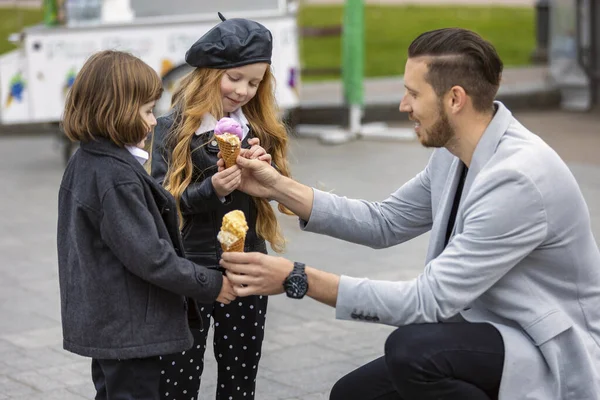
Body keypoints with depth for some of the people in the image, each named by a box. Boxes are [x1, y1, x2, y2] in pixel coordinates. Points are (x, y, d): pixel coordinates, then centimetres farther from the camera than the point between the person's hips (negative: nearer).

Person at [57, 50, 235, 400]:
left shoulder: (83, 165, 7)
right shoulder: (118, 178, -23)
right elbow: (149, 257, -25)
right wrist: (211, 285, -14)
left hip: (101, 320, 10)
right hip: (129, 329, -10)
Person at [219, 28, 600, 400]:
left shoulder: (518, 178, -28)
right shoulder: (453, 152, 0)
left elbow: (430, 300, -28)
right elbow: (384, 222, 12)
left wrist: (299, 279, -26)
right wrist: (279, 187, 2)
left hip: (549, 356, -8)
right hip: (491, 332, 9)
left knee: (411, 349, -32)